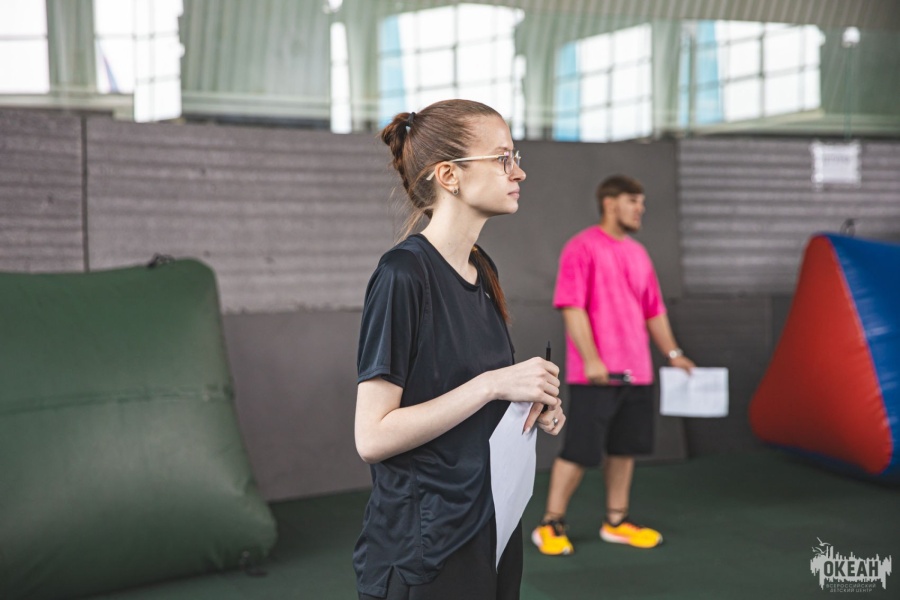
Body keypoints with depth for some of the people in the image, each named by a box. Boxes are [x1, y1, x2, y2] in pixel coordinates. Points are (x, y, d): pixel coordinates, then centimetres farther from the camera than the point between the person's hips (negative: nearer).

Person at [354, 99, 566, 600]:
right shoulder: (403, 274, -18)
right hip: (423, 549, -8)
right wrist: (493, 383, -22)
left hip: (492, 528, 8)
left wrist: (532, 405, 0)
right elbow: (373, 437, -21)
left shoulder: (481, 269, 7)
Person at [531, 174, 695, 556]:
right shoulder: (583, 248, -8)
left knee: (625, 448, 12)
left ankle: (616, 521, 24)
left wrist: (672, 353, 11)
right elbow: (572, 308, -14)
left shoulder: (638, 253, 16)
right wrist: (591, 359, -21)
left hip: (636, 373, 7)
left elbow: (653, 310, 20)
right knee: (580, 451, -4)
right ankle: (550, 525, 8)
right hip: (595, 377, -7)